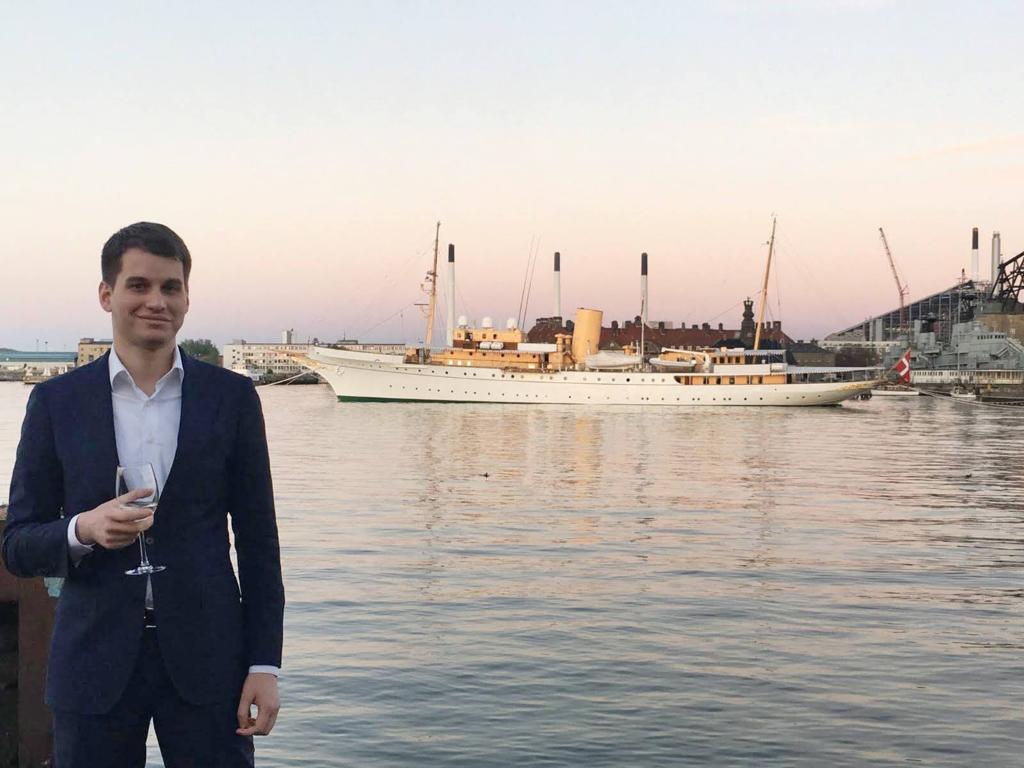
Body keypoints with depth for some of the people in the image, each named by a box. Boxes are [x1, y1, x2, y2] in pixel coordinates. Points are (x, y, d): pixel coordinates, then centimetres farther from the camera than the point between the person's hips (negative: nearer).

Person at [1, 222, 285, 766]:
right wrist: (83, 529, -17)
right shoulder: (56, 402, 2)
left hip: (206, 658, 0)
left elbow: (257, 542, 3)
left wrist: (264, 663, -2)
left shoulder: (232, 397, 2)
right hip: (95, 662, 1)